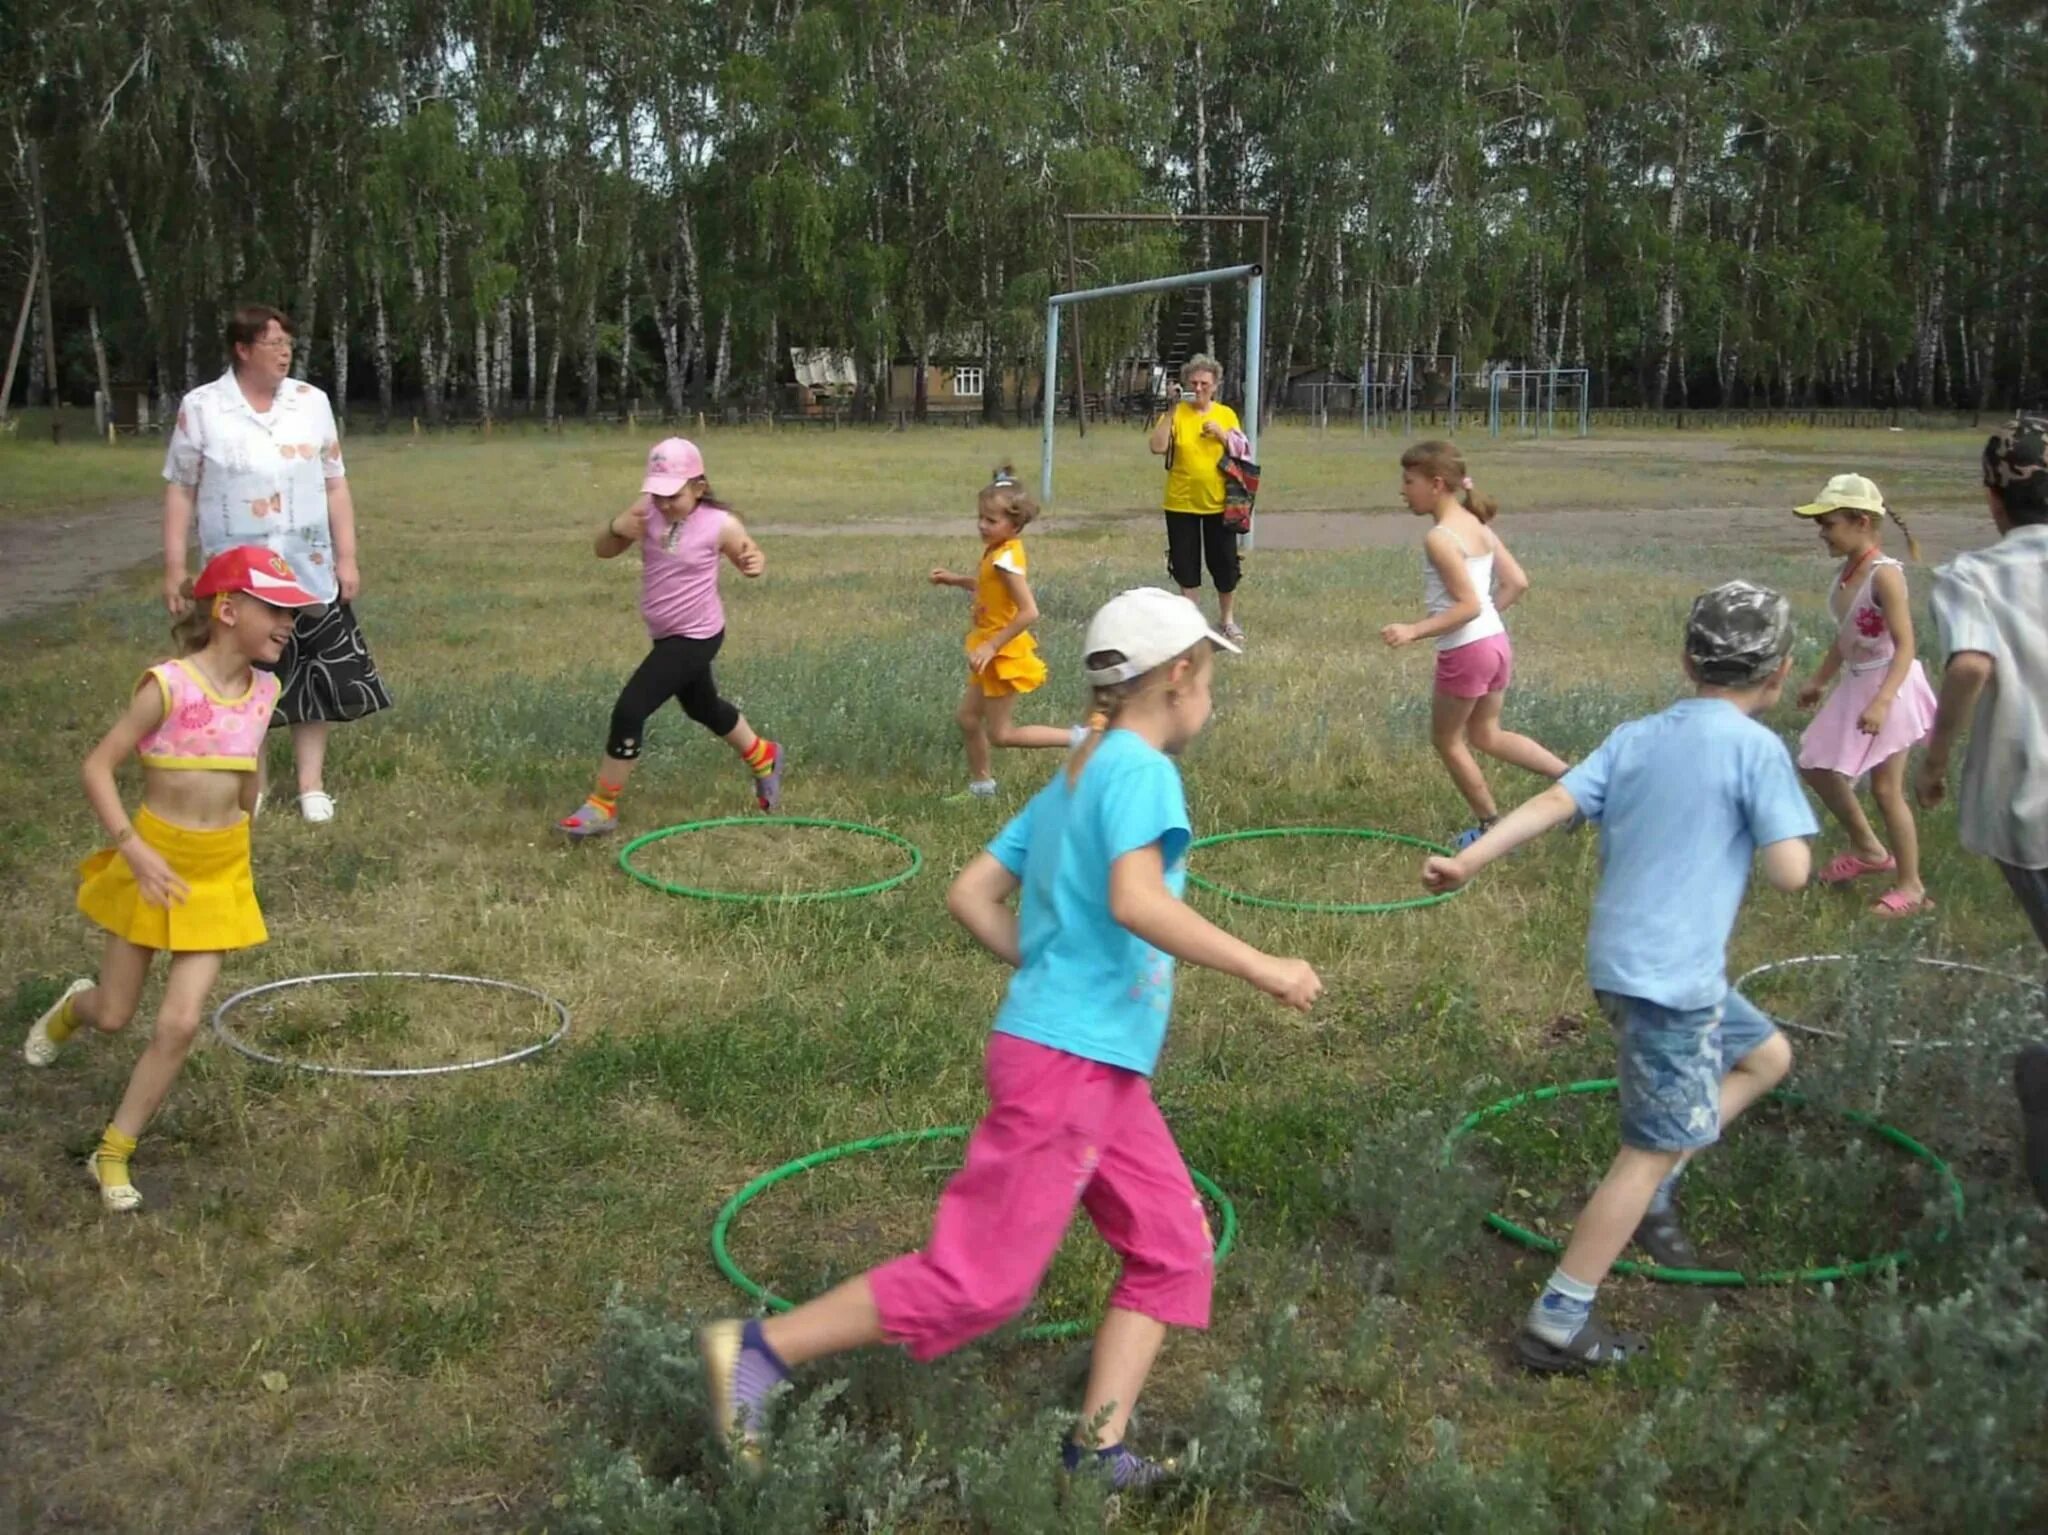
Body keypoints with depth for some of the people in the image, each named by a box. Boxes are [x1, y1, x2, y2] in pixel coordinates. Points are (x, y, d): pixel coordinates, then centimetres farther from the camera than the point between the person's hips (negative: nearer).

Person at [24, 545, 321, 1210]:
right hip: (154, 864, -3)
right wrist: (134, 848, -25)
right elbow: (96, 768, -17)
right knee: (113, 1015, 12)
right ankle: (71, 1009, 51)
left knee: (179, 1024, -3)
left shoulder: (263, 691, -2)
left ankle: (113, 1154, 15)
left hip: (221, 873, 3)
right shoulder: (169, 685, -18)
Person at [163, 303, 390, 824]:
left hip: (309, 572, 2)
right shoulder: (201, 408, -4)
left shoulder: (312, 402, 3)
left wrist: (346, 557, 1)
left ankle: (312, 785, 15)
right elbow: (180, 490, -1)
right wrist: (174, 565, -4)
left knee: (315, 677, 5)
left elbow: (334, 484, 5)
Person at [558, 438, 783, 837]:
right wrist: (616, 529, -24)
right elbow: (604, 551, -2)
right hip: (667, 634, 7)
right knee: (702, 707, 27)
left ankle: (602, 806, 0)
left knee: (629, 709, -14)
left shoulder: (719, 524, -19)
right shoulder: (647, 511, -9)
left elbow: (749, 559, -2)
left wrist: (755, 563, -26)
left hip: (696, 636, -7)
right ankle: (764, 758, 54)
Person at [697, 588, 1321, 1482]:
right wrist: (1263, 969, -24)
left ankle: (1097, 1448, 10)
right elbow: (1138, 902, -30)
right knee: (979, 1280, -4)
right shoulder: (1140, 768, -13)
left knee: (1175, 1250, 10)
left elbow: (969, 895, 14)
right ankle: (761, 1350, 3)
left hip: (1103, 1072, 10)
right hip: (1067, 1066, -10)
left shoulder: (1071, 779, 14)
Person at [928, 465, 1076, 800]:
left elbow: (1029, 612, -30)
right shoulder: (996, 551, 3)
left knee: (1000, 734, 0)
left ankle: (1077, 738, 3)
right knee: (967, 717, 17)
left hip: (1003, 655, -9)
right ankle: (981, 785, 30)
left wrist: (991, 646, -27)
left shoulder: (1006, 559, -25)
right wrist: (954, 580, 13)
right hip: (991, 651, 9)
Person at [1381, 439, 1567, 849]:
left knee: (1446, 739, 13)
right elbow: (1517, 584, 8)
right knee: (1486, 735, 23)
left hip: (1465, 650, -8)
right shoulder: (1478, 526, 7)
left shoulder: (1439, 538, -18)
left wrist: (1414, 631, -25)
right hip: (1496, 641, 8)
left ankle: (1491, 826, 21)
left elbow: (1468, 604, -22)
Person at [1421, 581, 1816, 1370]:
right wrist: (1776, 819, 6)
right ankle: (1557, 1323, 2)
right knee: (1655, 1147, 0)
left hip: (1626, 959, 8)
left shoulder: (1635, 737, 8)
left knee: (1766, 1055, 26)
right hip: (1668, 976, -8)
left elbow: (1552, 802, -4)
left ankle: (1649, 1195, 24)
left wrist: (1468, 859, -9)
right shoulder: (1757, 749, -10)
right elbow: (1790, 871, -14)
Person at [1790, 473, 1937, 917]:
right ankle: (1868, 849, 34)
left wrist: (1882, 701, -33)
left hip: (1888, 687, -9)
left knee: (1886, 788, -1)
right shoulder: (1848, 571, 3)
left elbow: (1905, 646, -24)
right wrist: (1818, 680, 24)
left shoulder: (1884, 574, -22)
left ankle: (1911, 887, 13)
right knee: (1817, 767, 16)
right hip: (1855, 685, 9)